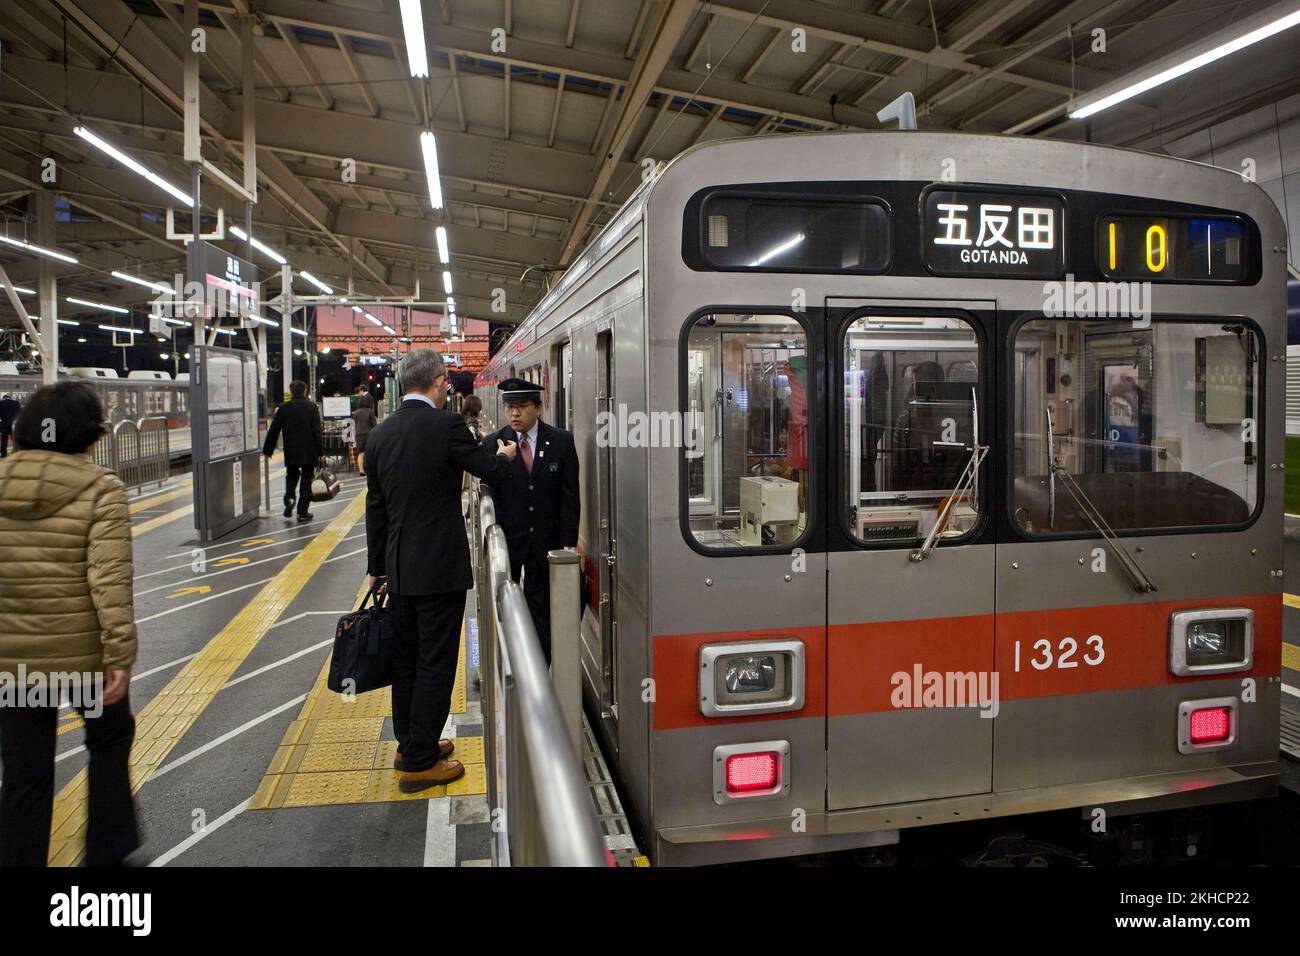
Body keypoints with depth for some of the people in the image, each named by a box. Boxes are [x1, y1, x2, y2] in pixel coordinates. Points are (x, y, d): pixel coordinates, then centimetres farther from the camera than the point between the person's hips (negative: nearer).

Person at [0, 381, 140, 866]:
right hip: (83, 651, -3)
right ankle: (106, 852, 31)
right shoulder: (100, 489, -12)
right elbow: (110, 581, -19)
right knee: (109, 741, 21)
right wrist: (120, 655, -15)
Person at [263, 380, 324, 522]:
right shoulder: (312, 407, -6)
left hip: (290, 452, 2)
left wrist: (268, 450, 12)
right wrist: (321, 451, -6)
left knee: (291, 476, 22)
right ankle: (302, 512, 6)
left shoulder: (283, 408, 0)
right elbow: (317, 431, -10)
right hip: (309, 452, -2)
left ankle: (289, 499, -2)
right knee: (306, 480, 6)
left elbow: (273, 431, 3)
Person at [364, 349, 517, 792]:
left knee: (407, 658, 18)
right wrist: (505, 455, 21)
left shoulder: (380, 434, 5)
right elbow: (489, 469, -3)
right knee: (436, 662, 2)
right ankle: (420, 763, 10)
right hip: (440, 566, -7)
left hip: (399, 567, 7)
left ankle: (411, 745, 32)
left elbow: (375, 505, 11)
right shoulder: (446, 425, -15)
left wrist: (377, 567, 19)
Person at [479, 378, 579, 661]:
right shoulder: (492, 443, -2)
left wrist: (568, 543, -6)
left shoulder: (562, 441, -2)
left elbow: (570, 496, -1)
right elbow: (490, 497, -2)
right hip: (507, 539, 0)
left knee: (541, 606, 7)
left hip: (546, 539, 0)